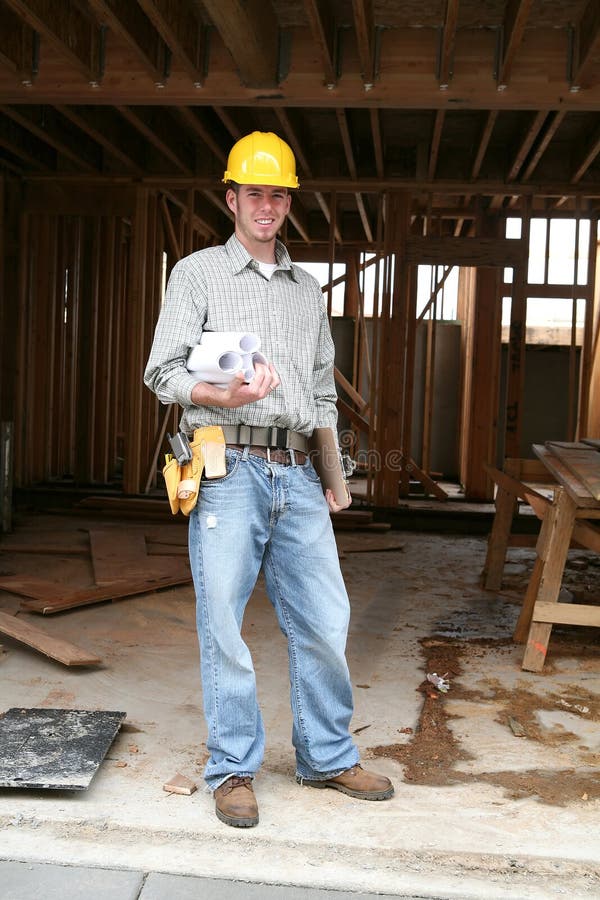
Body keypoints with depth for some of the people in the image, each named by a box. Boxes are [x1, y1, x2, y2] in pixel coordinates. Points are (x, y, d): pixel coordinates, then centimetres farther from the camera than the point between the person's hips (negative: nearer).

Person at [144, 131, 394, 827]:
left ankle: (327, 758, 21)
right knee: (224, 626, -1)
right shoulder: (197, 273, 7)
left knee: (324, 622, 4)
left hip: (297, 475, 4)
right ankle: (233, 769, 13)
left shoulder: (307, 290, 20)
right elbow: (163, 372, 0)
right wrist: (225, 395, -19)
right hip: (228, 470, -4)